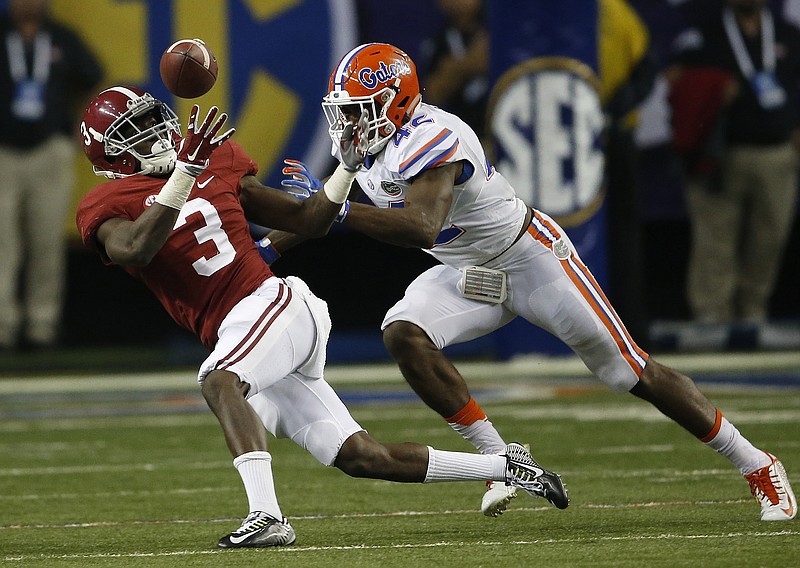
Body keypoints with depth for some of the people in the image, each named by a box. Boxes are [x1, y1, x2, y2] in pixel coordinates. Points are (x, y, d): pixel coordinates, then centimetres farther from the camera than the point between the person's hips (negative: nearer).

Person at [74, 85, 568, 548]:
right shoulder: (107, 210, 5)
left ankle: (267, 516, -46)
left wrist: (348, 167, 3)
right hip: (233, 335, 2)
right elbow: (135, 249, -21)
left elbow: (307, 221, 18)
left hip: (271, 301, -2)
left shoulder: (217, 165, 11)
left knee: (220, 381, -34)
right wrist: (185, 171, -26)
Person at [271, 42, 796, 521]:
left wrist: (337, 209, -43)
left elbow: (422, 229, -44)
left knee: (631, 372, -4)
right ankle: (500, 460, -9)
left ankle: (756, 465, 11)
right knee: (404, 336, -19)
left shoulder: (431, 139, -30)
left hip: (531, 259, -8)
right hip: (472, 275, 8)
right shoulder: (370, 147, -2)